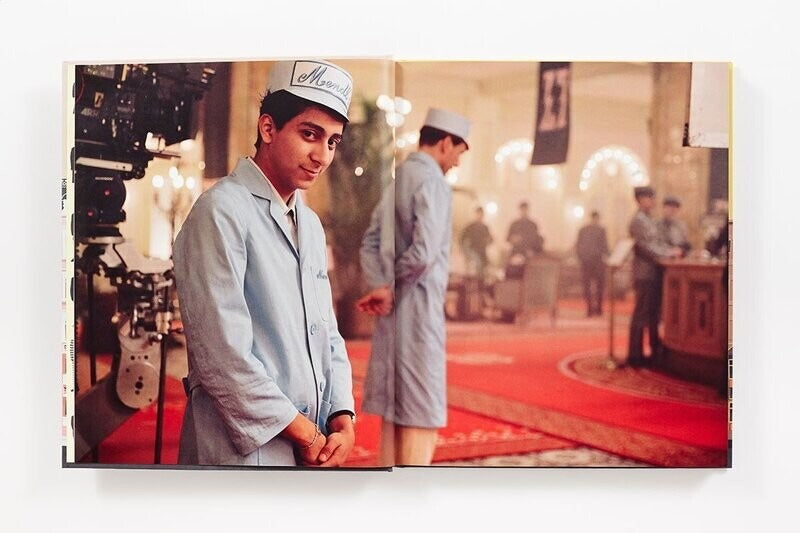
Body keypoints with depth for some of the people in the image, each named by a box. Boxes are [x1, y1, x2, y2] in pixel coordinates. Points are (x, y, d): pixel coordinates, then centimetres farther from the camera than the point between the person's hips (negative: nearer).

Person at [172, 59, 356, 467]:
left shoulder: (310, 224, 14)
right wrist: (305, 434, -12)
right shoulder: (222, 211, -12)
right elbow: (222, 354, -19)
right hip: (246, 449, -7)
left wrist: (343, 417, -2)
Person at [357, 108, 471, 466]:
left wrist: (382, 286, -5)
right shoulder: (432, 181, -13)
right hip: (419, 307, -9)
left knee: (393, 409, 13)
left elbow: (370, 244, 10)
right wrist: (397, 283, -5)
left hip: (393, 312, 9)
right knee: (423, 415, -3)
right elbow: (424, 251, -23)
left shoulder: (398, 179, 13)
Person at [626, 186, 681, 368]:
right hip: (645, 274, -9)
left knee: (653, 314, 15)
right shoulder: (638, 221, -12)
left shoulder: (650, 220, 17)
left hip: (654, 273, 9)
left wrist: (671, 250, 6)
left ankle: (656, 352, 24)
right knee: (641, 316, -5)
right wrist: (670, 253, -12)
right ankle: (635, 356, 1)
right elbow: (646, 247, -17)